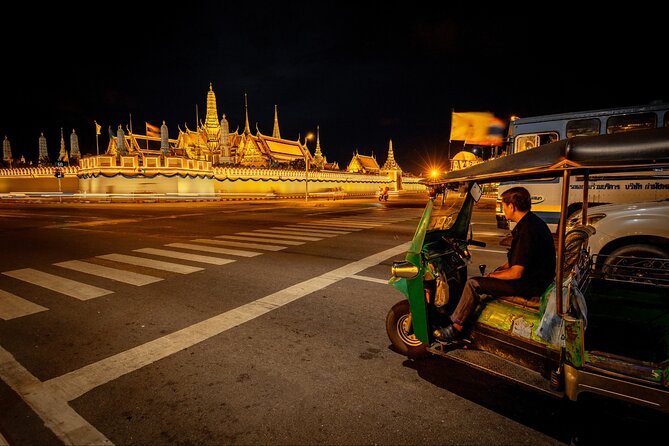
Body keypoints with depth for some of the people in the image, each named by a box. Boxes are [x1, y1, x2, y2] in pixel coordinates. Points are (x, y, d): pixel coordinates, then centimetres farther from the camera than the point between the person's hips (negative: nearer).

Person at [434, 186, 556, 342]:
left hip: (530, 284, -11)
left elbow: (516, 273, -25)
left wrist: (492, 275, -10)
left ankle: (456, 328, -1)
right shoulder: (534, 221, 9)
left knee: (473, 284, -12)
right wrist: (500, 270, 11)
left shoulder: (527, 230, -25)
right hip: (535, 275, 11)